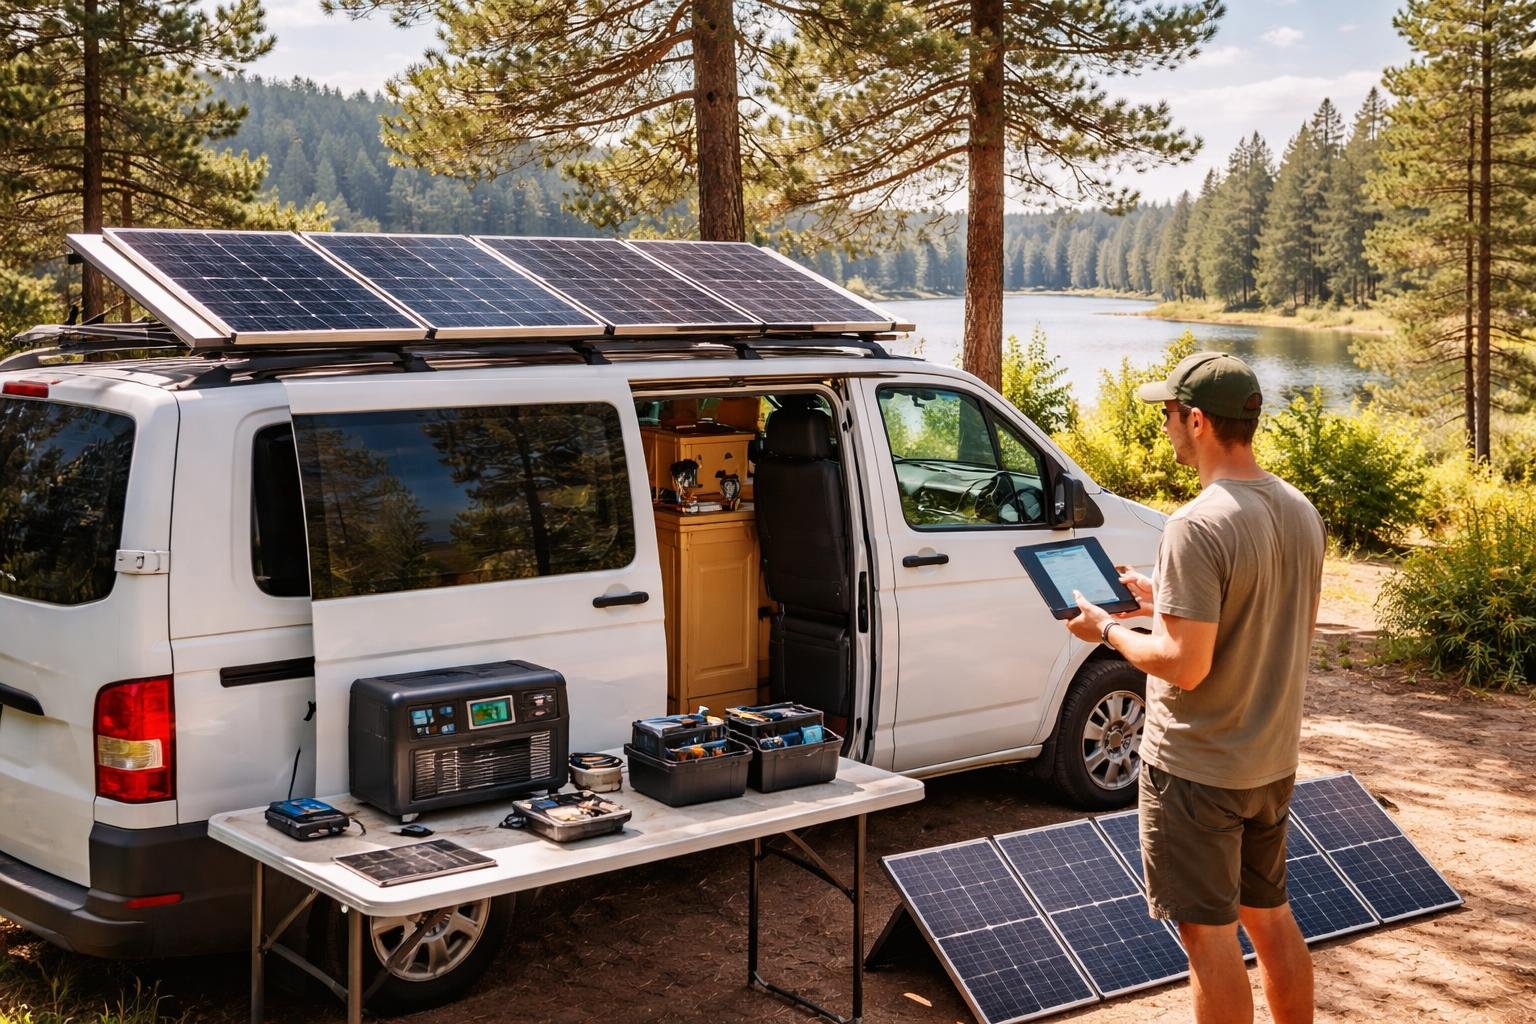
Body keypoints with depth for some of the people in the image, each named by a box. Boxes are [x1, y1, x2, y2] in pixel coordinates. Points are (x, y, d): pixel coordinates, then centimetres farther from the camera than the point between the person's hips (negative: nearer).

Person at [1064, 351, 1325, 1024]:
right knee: (1270, 915, 21)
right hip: (1273, 760, 8)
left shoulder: (1198, 526, -24)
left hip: (1198, 771, -8)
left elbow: (1186, 665, -25)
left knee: (1209, 932, 4)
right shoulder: (1300, 512, 3)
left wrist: (1108, 630, -8)